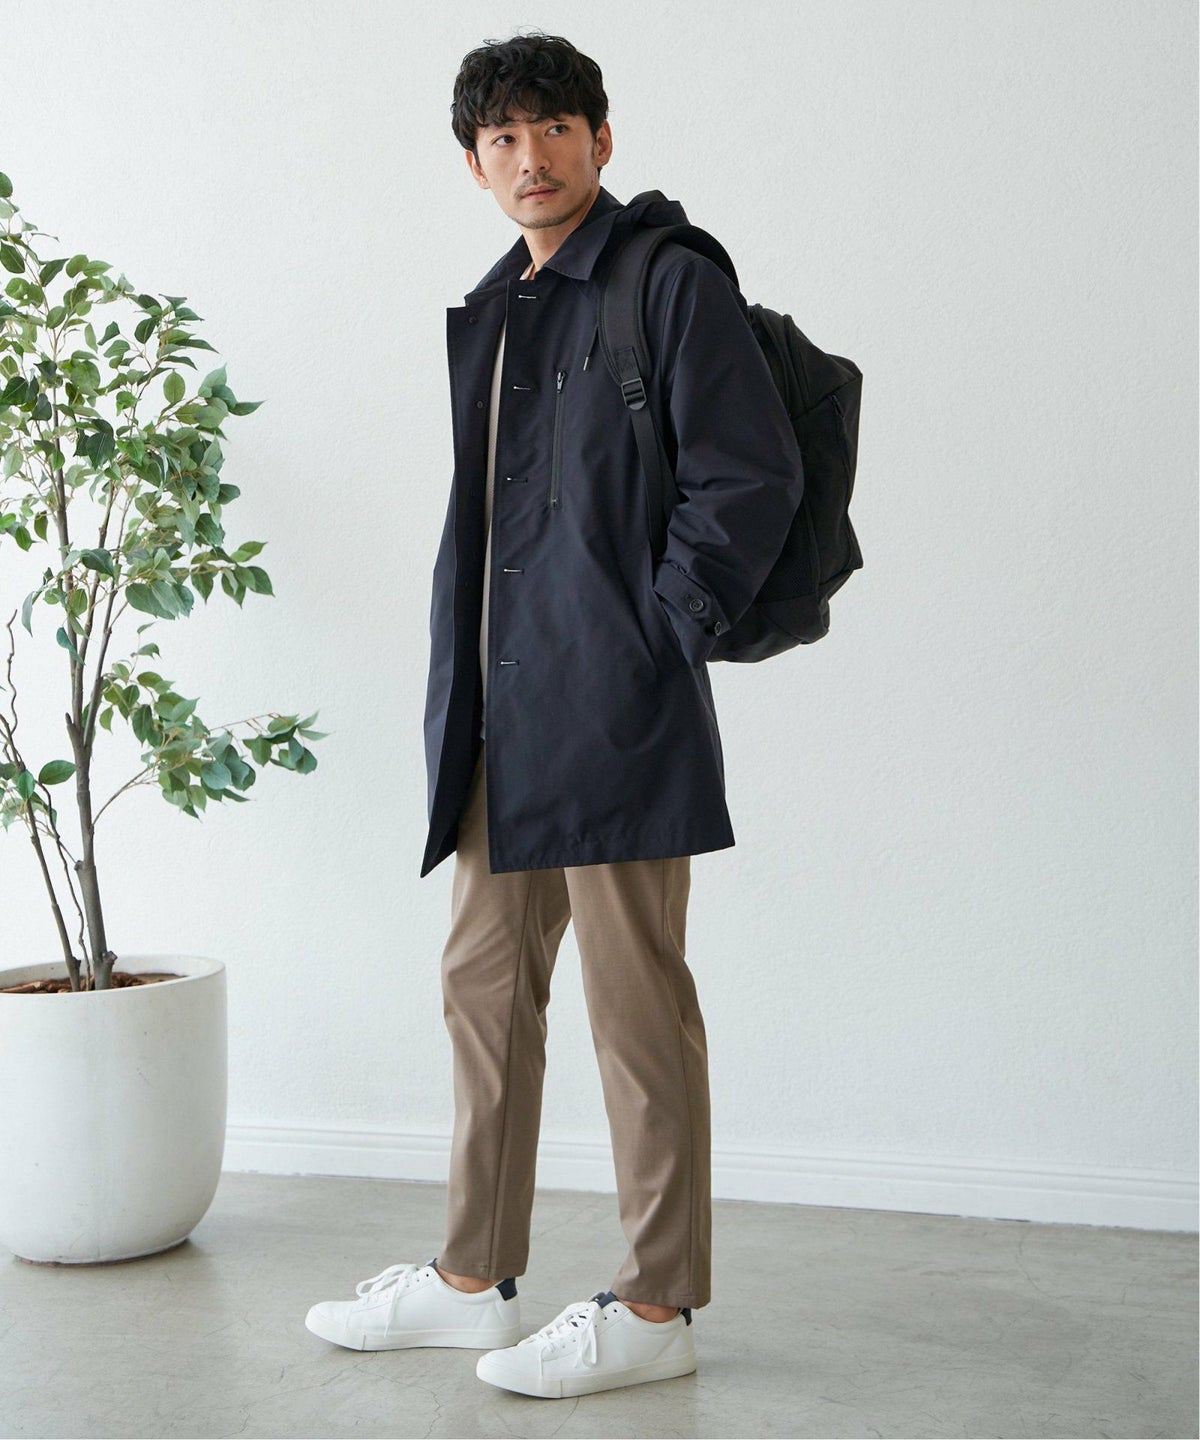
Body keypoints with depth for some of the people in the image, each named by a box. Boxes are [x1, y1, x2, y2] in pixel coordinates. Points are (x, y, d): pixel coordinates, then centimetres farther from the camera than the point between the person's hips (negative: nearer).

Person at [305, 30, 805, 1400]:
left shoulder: (668, 281, -6)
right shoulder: (493, 312, 18)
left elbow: (753, 477, -13)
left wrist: (656, 645, -13)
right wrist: (466, 690, 13)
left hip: (613, 719, -8)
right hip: (504, 719, 9)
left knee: (635, 1004, -2)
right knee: (484, 984, 13)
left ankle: (657, 1307, 9)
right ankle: (473, 1278, 26)